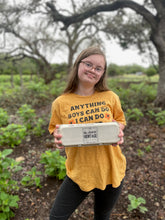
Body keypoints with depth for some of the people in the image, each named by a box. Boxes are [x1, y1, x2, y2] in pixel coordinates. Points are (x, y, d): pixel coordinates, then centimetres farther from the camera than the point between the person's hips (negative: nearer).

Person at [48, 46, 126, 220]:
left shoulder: (110, 97, -7)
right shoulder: (60, 103, -9)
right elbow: (56, 130, 3)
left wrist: (119, 131, -14)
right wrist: (58, 137, -19)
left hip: (111, 170, 1)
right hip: (79, 172, 0)